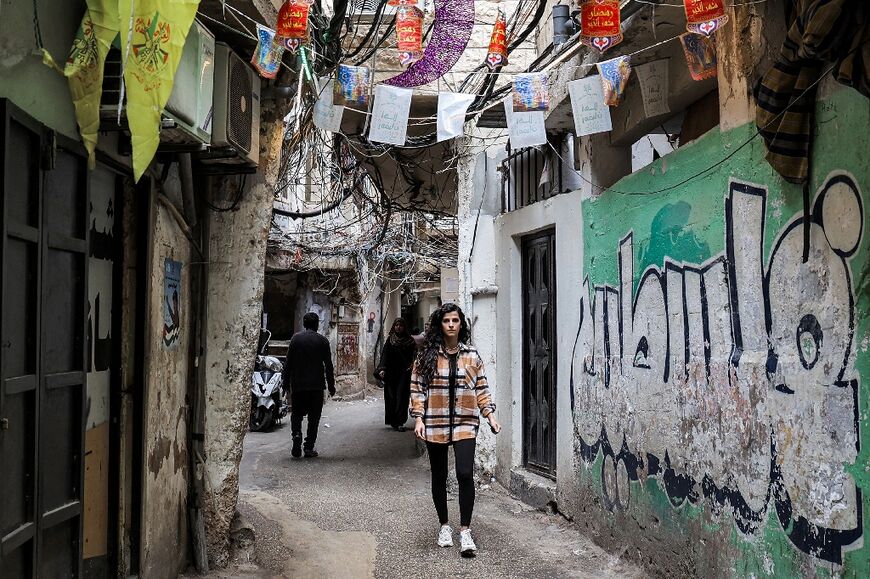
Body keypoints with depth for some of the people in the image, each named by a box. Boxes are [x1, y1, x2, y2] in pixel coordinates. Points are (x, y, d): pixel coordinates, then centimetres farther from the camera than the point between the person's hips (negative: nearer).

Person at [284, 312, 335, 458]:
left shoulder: (296, 338, 0)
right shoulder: (322, 341, -1)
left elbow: (288, 362, 0)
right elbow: (328, 365, 0)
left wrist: (286, 382, 7)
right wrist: (331, 386, 7)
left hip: (298, 384, 1)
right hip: (317, 385, -1)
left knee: (296, 414, 13)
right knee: (314, 416, 6)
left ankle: (296, 435, -12)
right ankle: (309, 447, 4)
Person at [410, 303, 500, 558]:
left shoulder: (472, 355, 6)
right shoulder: (426, 356, 1)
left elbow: (481, 389, 8)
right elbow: (417, 388, 0)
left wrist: (490, 415, -2)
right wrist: (418, 418, -9)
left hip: (465, 423, 0)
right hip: (435, 424, 0)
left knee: (465, 474, -14)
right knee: (439, 477, 11)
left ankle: (465, 531, -5)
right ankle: (444, 526, 29)